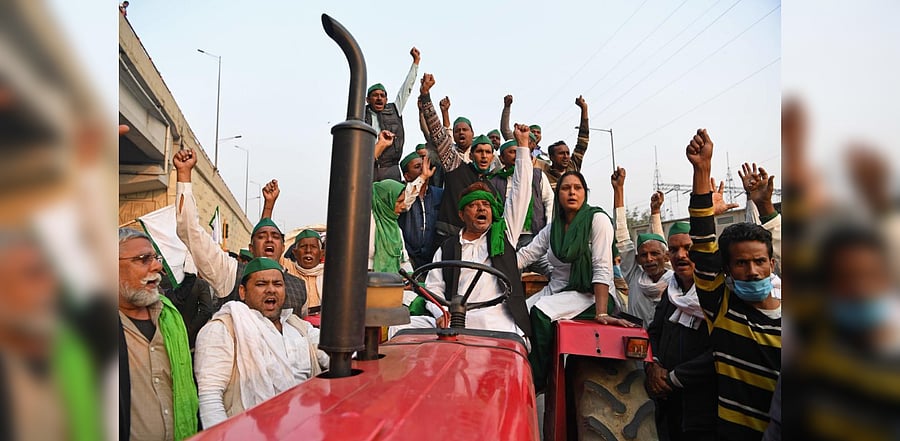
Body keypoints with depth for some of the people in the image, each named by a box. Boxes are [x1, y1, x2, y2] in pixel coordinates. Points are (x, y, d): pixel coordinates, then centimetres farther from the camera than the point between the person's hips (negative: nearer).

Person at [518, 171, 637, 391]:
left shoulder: (597, 219, -9)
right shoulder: (552, 227, 10)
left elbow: (602, 269, -18)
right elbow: (524, 255, 6)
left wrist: (601, 313, -27)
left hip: (585, 294, -6)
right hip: (555, 290, 6)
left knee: (540, 313, -30)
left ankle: (536, 382, -14)